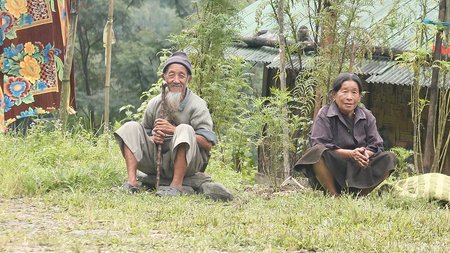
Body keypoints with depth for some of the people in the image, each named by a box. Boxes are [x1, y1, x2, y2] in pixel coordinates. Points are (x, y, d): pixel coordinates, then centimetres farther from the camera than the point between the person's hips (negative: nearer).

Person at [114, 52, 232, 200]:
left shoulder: (197, 105, -4)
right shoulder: (154, 104, 9)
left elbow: (208, 144, -15)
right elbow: (143, 137, 17)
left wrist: (174, 130, -20)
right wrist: (154, 138, -9)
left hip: (187, 163, -4)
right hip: (157, 162, 4)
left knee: (184, 129, -31)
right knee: (130, 127, -7)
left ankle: (176, 185, -32)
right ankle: (132, 181, -22)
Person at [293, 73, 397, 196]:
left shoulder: (367, 116, 7)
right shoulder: (325, 115, -5)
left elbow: (376, 145, -1)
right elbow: (319, 145, -18)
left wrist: (365, 154, -27)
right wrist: (350, 153, -30)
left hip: (358, 171, 4)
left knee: (389, 158, -14)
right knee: (317, 152, -33)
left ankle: (359, 195, -14)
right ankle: (334, 196, -20)